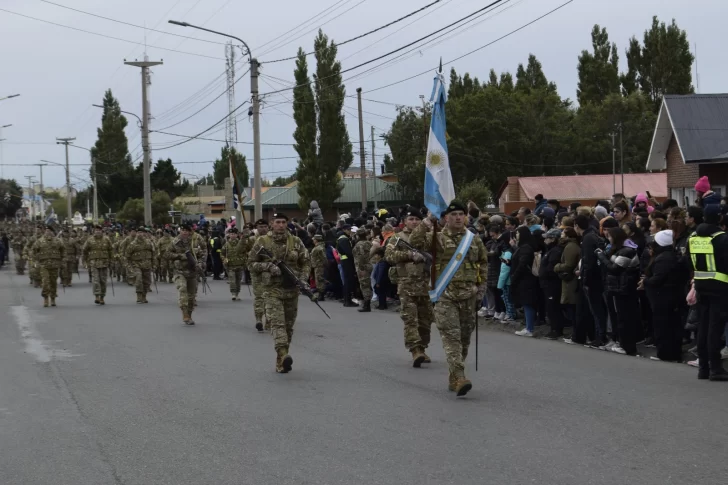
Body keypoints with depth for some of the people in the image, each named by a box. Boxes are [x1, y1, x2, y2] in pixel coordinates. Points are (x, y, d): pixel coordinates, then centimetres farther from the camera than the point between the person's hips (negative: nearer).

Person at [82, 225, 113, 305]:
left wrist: (110, 261, 7)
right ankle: (97, 297, -19)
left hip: (104, 263, 1)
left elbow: (110, 251, 11)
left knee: (103, 281, 4)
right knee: (95, 280, -12)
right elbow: (84, 251, 11)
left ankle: (102, 298, 13)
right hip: (94, 263, -1)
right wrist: (87, 262, 10)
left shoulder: (107, 240, 4)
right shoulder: (89, 240, 1)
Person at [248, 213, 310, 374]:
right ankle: (283, 356, -35)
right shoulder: (262, 242, 0)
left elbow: (305, 262, 10)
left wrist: (303, 278, -7)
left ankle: (281, 362, 20)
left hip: (292, 289, 3)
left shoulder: (295, 241, 5)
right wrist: (268, 266, -14)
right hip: (272, 289, -3)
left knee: (288, 325, 8)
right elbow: (251, 263, 3)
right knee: (277, 323, -18)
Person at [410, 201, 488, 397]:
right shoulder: (437, 238, 0)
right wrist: (427, 223, -17)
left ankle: (454, 379, 22)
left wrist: (481, 287, 15)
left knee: (464, 338, 9)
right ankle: (459, 378, -21)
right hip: (445, 296, -4)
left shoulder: (474, 240, 10)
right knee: (451, 336, -13)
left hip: (468, 296, 4)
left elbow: (483, 263, 21)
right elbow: (415, 241, -14)